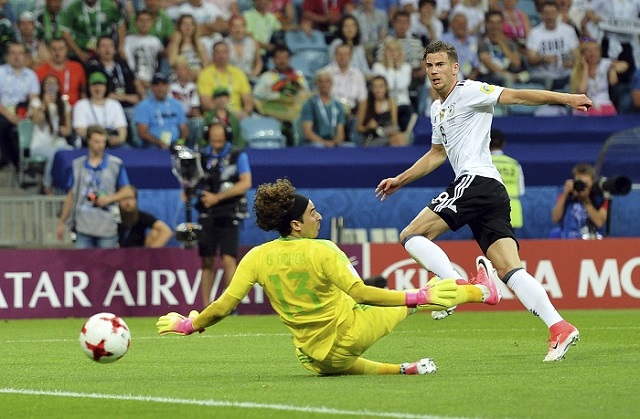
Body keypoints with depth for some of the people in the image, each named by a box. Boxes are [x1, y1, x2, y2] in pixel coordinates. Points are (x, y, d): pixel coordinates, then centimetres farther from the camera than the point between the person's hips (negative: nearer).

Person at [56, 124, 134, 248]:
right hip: (83, 227, 1)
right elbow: (70, 196, 13)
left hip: (107, 228, -1)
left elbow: (128, 192, 5)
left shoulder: (116, 165, 4)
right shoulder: (78, 165, 9)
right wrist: (61, 222, 11)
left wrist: (109, 198, -12)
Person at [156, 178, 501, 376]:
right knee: (412, 300, 15)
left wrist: (187, 325, 7)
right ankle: (482, 291, 33)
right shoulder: (322, 251, -20)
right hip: (351, 332, -4)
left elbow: (224, 306, -9)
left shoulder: (257, 257, -8)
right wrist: (418, 297, -23)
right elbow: (360, 294, -25)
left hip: (316, 359, 4)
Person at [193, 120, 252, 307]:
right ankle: (206, 307, 8)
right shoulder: (202, 156, 9)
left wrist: (217, 197, -13)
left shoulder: (238, 155, -2)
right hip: (207, 215, 3)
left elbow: (246, 183, -11)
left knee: (228, 260, -13)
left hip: (229, 216, -3)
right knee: (207, 262, 4)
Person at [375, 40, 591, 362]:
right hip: (494, 194, 9)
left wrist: (565, 98, -22)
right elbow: (436, 155, 41)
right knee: (508, 269, -5)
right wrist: (399, 181, 44)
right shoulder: (437, 109, 27)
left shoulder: (468, 91, 0)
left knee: (411, 236, -8)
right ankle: (559, 327, -17)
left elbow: (516, 96, -12)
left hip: (475, 180, -9)